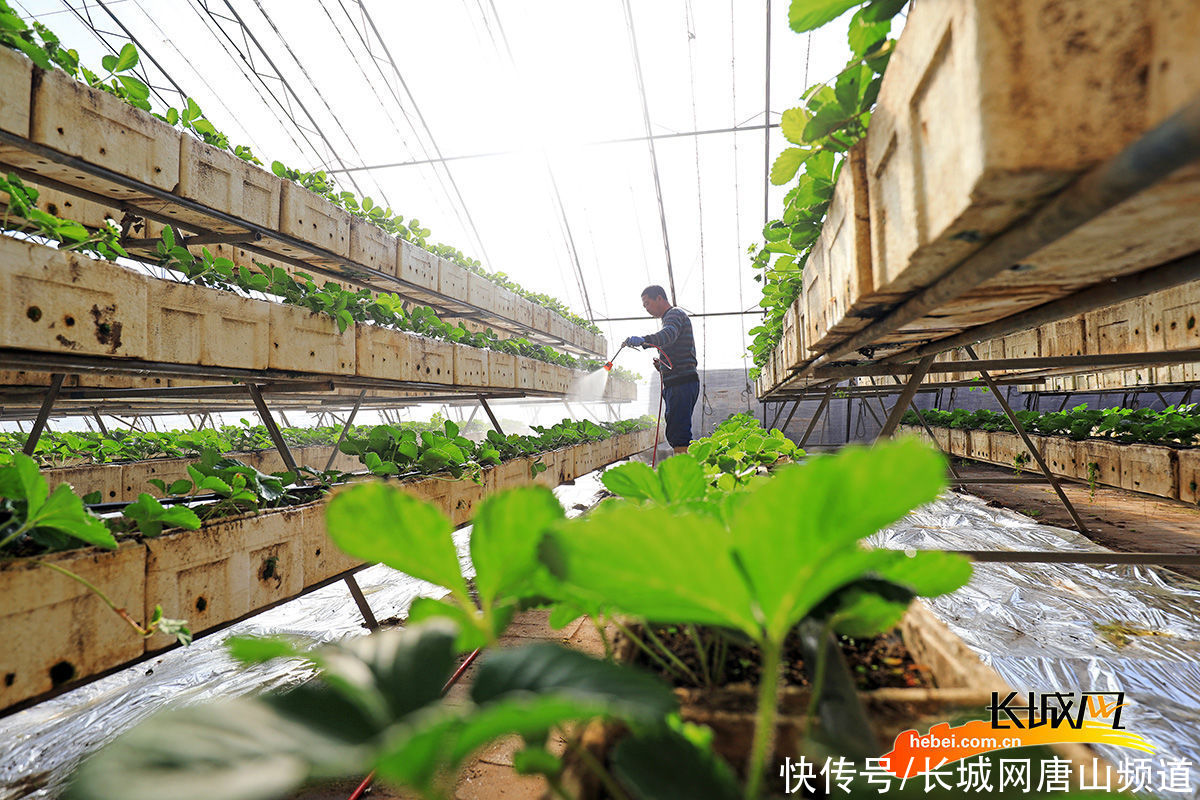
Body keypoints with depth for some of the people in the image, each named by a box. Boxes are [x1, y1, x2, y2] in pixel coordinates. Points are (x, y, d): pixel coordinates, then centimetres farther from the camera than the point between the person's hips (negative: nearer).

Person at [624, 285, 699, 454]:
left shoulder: (675, 314, -3)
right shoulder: (670, 318, 29)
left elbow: (669, 334, -28)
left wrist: (644, 340, -45)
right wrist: (662, 366, 16)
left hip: (681, 383, -11)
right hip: (678, 384, 11)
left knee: (678, 435, -16)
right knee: (677, 433, 12)